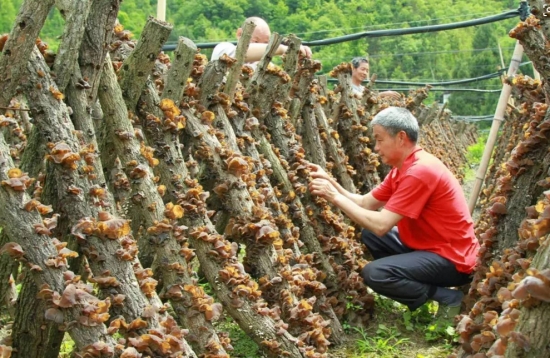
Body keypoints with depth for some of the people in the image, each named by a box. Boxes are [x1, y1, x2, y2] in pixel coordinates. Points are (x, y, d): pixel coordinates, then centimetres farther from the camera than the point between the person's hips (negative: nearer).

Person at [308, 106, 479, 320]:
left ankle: (448, 298, -5)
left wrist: (335, 197, -19)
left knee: (374, 274, -23)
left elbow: (380, 225, -26)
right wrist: (330, 182, -3)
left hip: (452, 259, -10)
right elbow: (366, 203, 8)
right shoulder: (404, 167, 8)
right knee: (369, 235, 12)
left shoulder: (419, 172, -24)